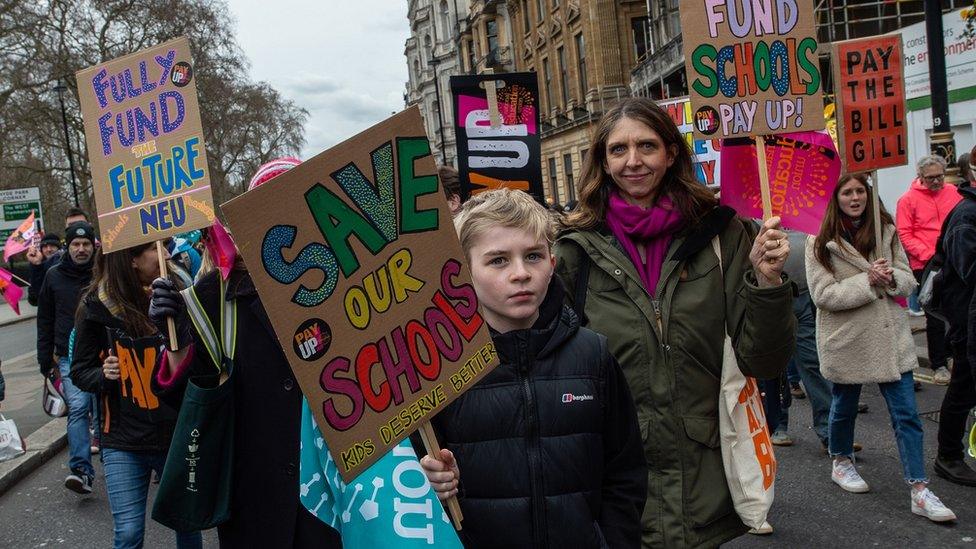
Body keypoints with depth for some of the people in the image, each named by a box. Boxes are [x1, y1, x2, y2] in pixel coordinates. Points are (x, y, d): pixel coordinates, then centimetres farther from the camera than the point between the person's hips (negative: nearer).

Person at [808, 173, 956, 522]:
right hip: (846, 340, -3)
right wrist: (867, 281, -22)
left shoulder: (886, 231, 4)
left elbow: (908, 281, 5)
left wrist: (891, 277, -18)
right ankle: (841, 462, 40)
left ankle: (919, 491, 6)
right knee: (844, 406, 15)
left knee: (906, 413, 1)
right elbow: (823, 295, -14)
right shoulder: (821, 242, -8)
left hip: (890, 336, 3)